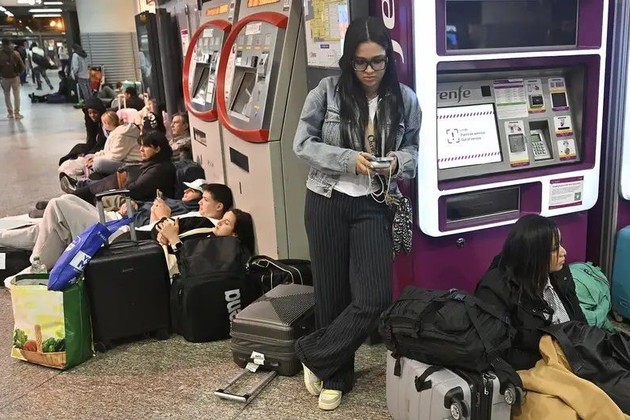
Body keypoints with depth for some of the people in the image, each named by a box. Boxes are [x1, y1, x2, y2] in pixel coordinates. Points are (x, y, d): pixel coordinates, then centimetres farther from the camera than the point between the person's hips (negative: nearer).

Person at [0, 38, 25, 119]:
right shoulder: (15, 54, -6)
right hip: (15, 77, 0)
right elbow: (21, 65, -6)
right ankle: (17, 113, 3)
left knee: (7, 95, 14)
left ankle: (10, 113, 16)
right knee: (16, 95, 6)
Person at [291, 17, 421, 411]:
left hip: (374, 206, 2)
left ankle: (314, 356, 16)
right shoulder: (327, 91, -6)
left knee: (373, 297, -8)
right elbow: (303, 143, -6)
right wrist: (349, 159, -19)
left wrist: (397, 162, -14)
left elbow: (412, 149, 9)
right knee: (333, 292, 8)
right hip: (327, 202, -1)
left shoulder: (405, 99, 0)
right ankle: (336, 374, 29)